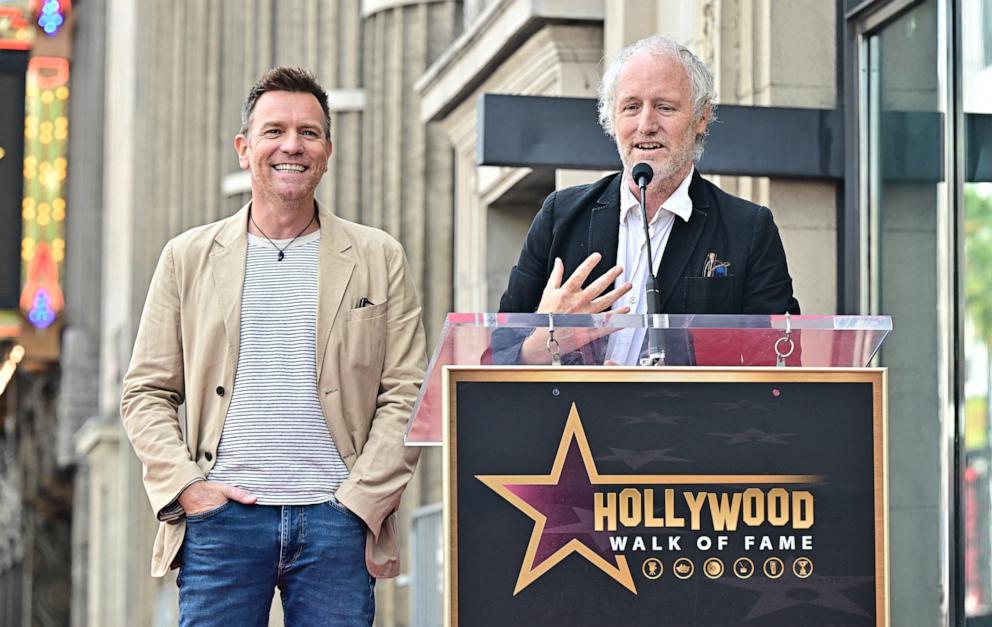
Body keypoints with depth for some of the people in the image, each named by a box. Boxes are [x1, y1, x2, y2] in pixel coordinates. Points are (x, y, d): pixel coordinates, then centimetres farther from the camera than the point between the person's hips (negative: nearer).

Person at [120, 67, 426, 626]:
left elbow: (407, 395, 4)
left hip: (338, 518, 0)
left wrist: (361, 501, -6)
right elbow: (146, 392, 9)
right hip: (221, 517, 0)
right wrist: (184, 485, -5)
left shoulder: (379, 259, 9)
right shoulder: (188, 258, 11)